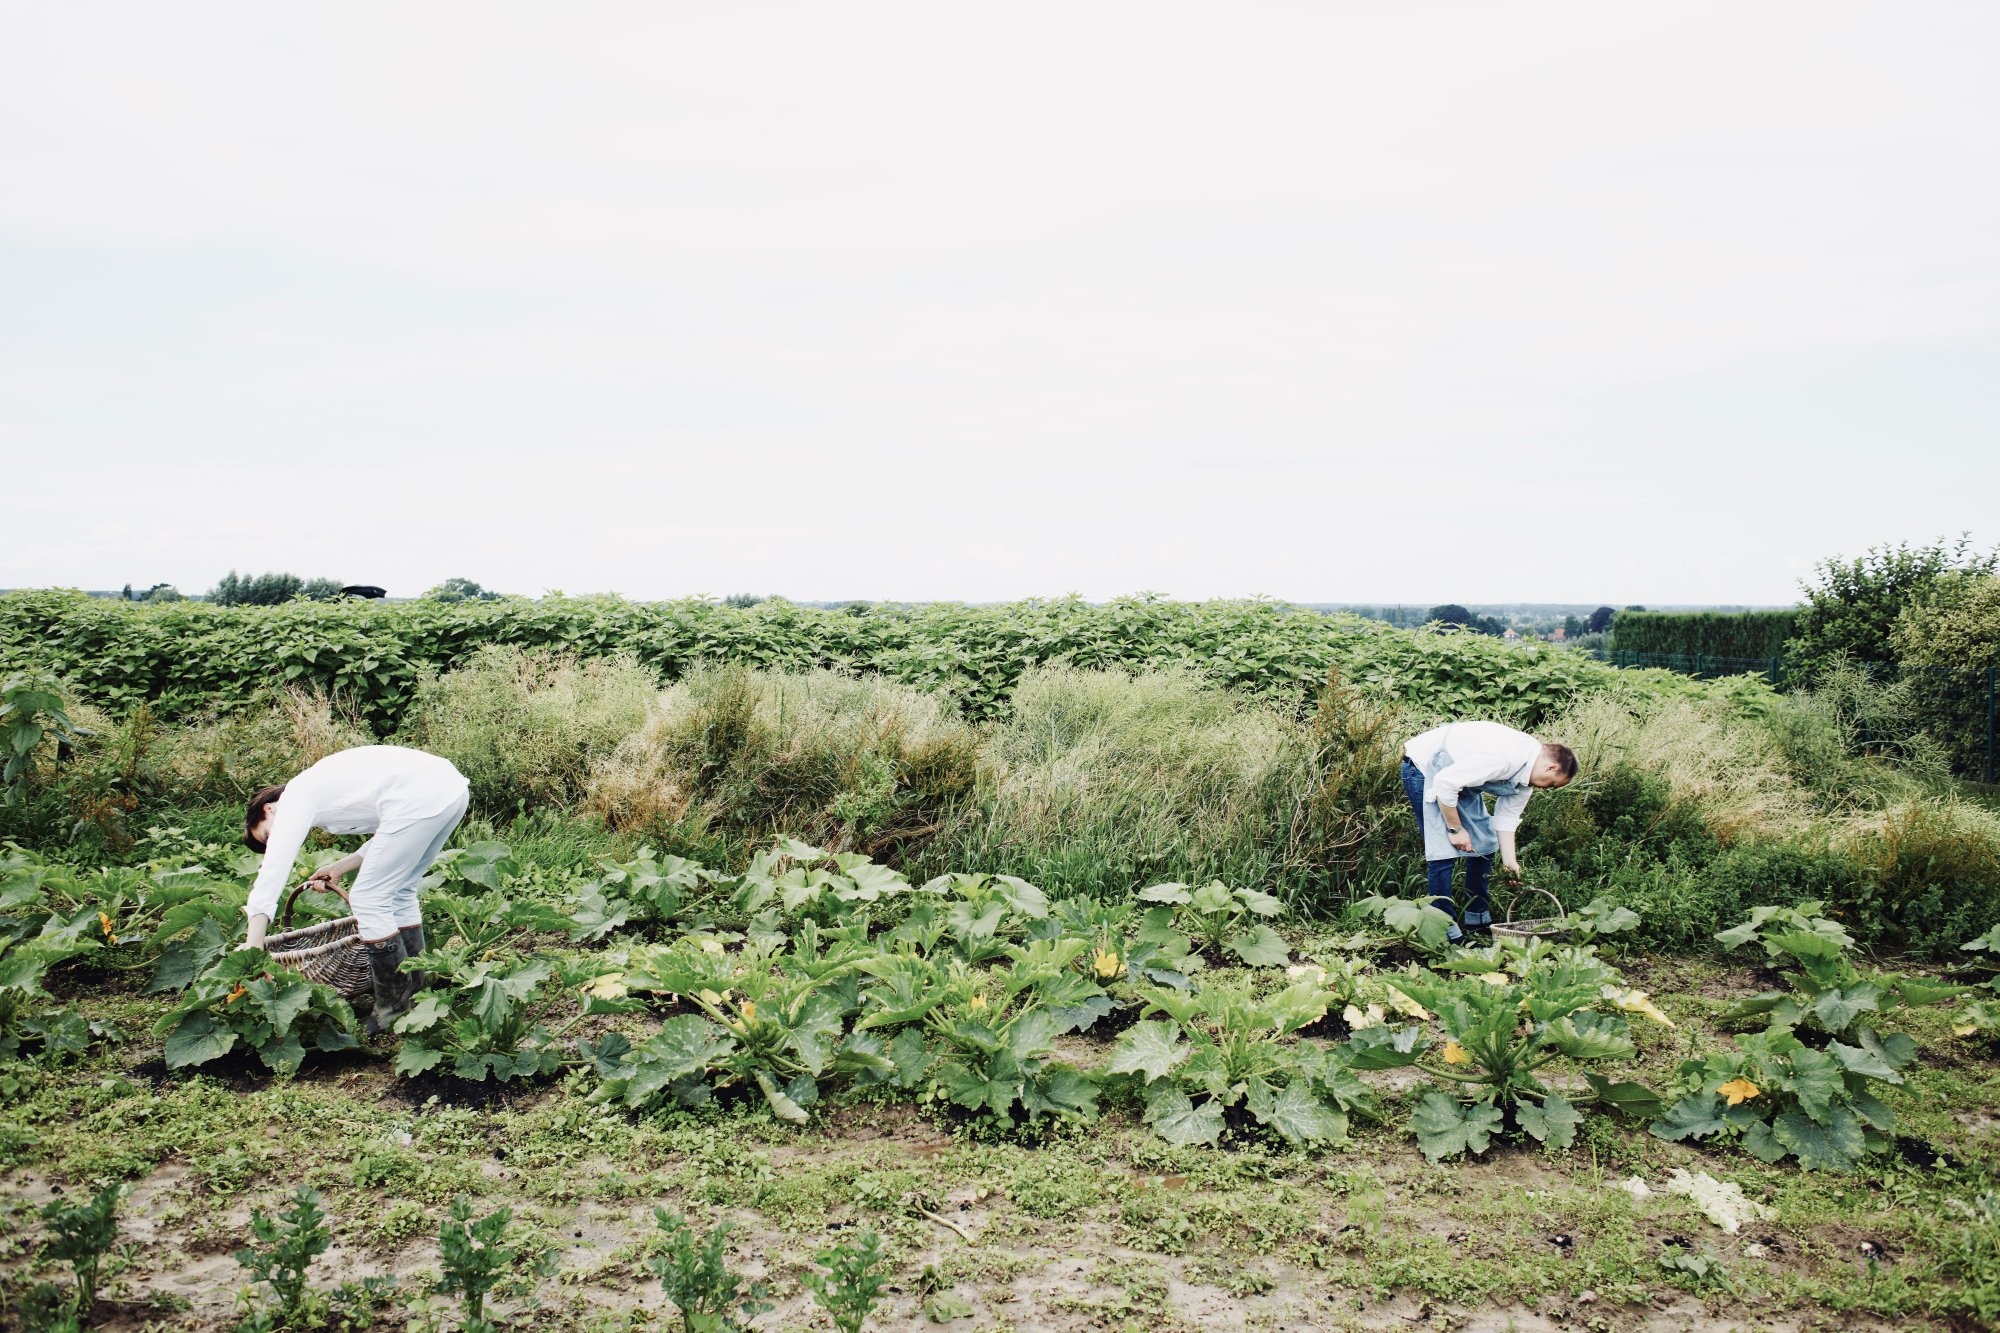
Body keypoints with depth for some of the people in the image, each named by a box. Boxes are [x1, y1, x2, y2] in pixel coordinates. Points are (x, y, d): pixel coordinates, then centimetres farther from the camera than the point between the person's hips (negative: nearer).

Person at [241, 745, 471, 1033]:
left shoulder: (295, 798, 9)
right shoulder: (326, 785, 33)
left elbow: (274, 868, -3)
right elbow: (393, 834, 35)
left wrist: (252, 945, -6)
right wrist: (339, 868, 33)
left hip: (419, 798, -10)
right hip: (452, 785, 10)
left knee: (368, 899, 3)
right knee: (399, 892, 24)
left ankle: (395, 1003, 10)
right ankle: (415, 986, 31)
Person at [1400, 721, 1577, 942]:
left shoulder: (1528, 771, -3)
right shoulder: (1502, 757, -34)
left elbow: (1506, 816, 4)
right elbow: (1445, 783, -32)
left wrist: (1510, 862, -2)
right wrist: (1456, 829, -20)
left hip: (1461, 776, 10)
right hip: (1423, 767, -10)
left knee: (1484, 843, 10)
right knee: (1443, 850, -16)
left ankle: (1477, 919, 23)